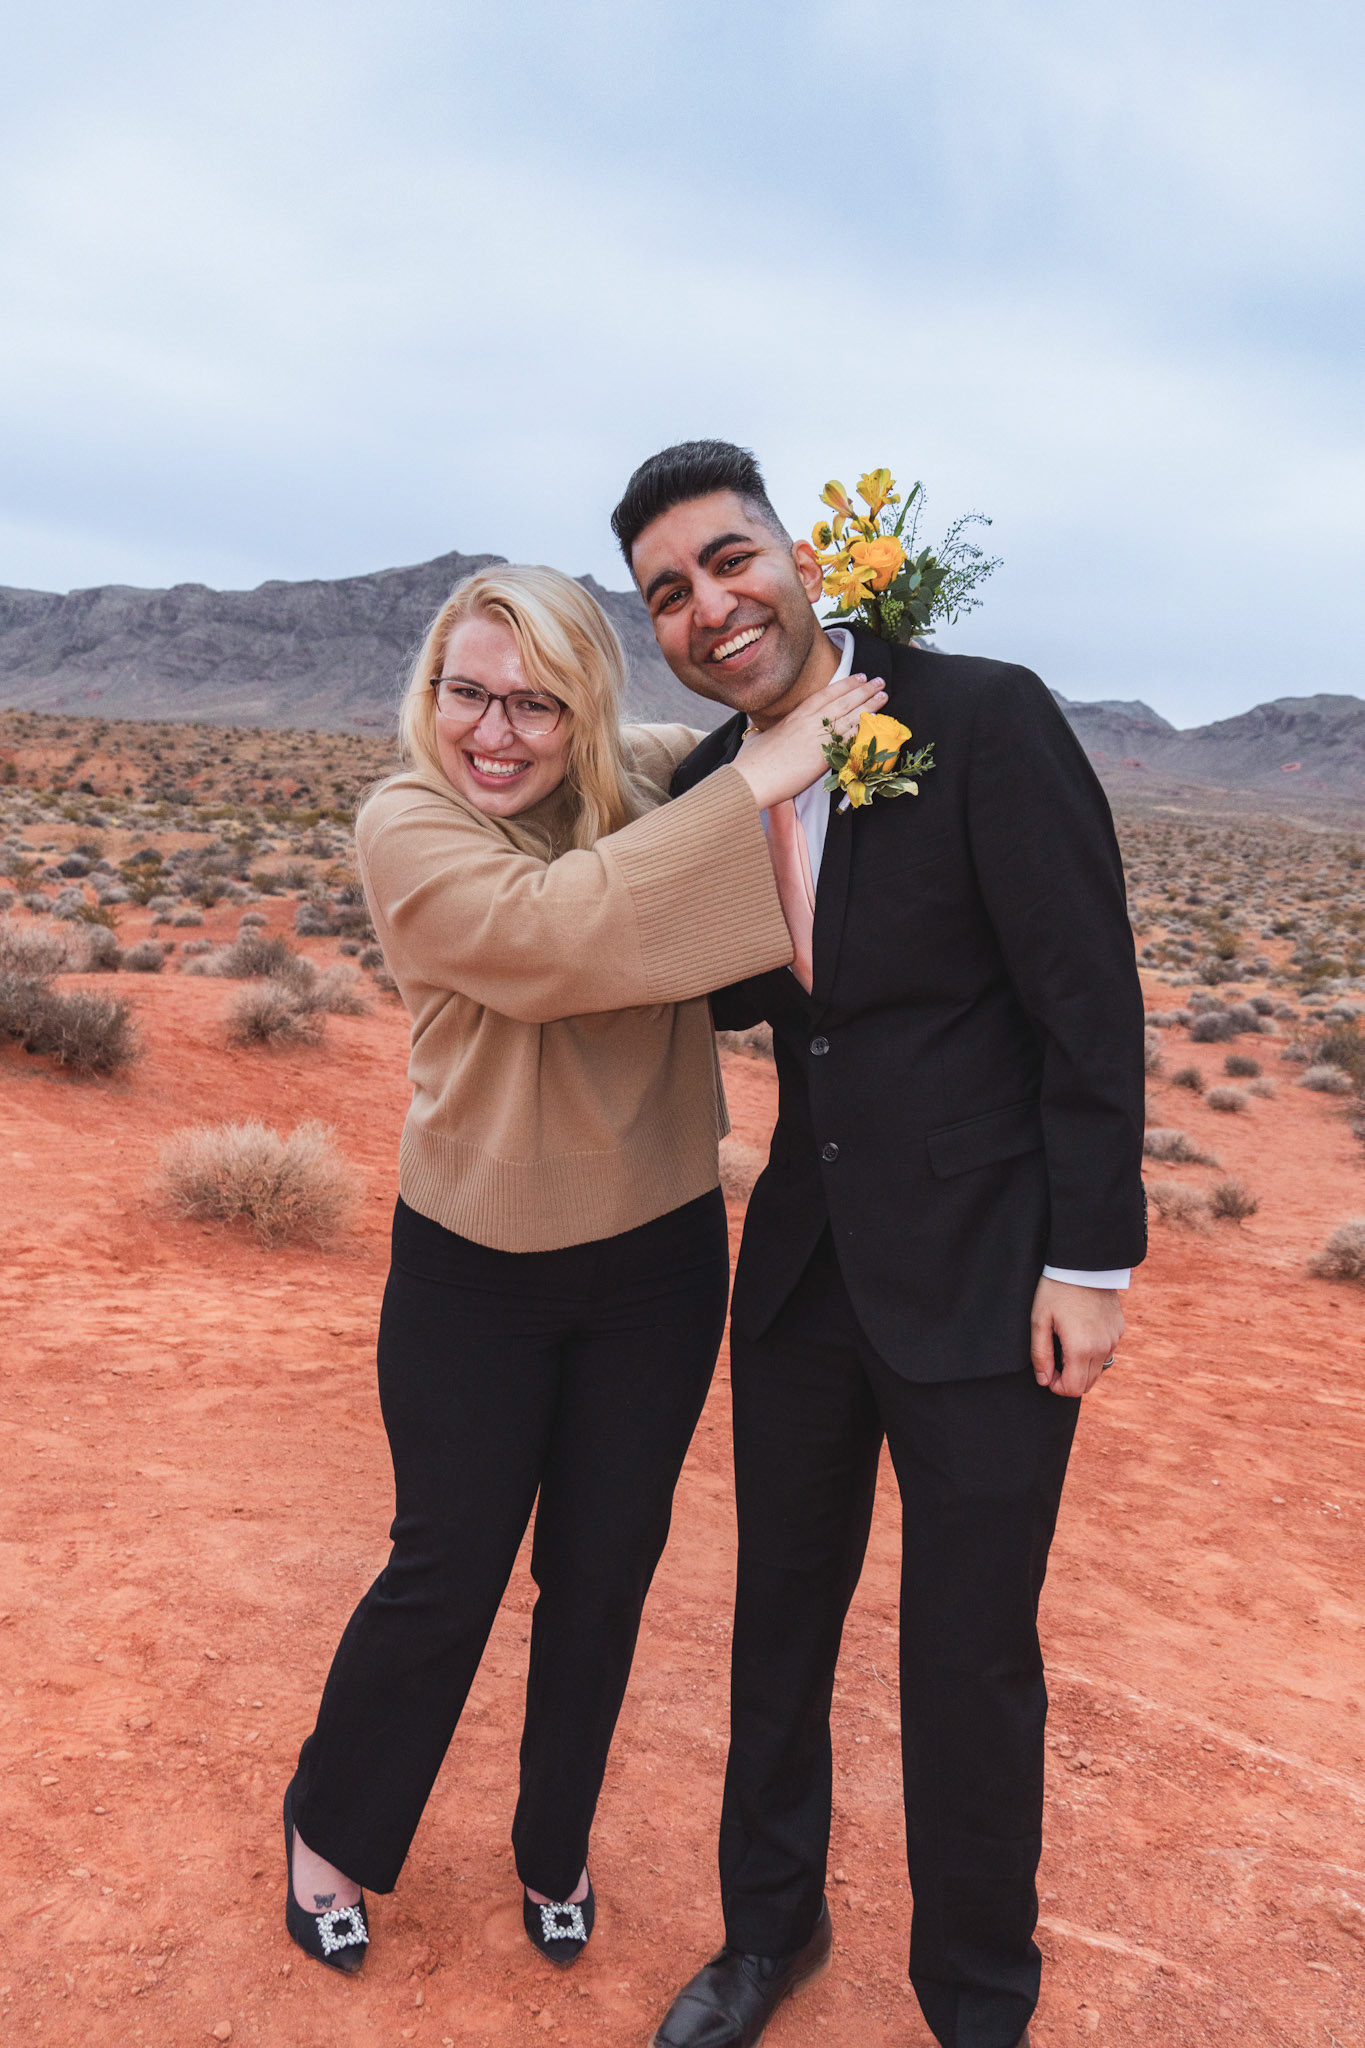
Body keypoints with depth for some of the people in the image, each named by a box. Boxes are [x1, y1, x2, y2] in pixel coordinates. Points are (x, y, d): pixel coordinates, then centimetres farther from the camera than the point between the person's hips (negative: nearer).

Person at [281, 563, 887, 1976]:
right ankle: (329, 1833, 42)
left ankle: (554, 1849, 44)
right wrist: (755, 785, -32)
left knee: (602, 1576, 17)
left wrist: (821, 685, -10)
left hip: (658, 1261, 3)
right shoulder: (406, 827, -16)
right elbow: (554, 930, -33)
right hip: (476, 1273, -3)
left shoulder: (648, 785, -5)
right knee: (447, 1578, 12)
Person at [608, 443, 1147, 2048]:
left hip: (982, 1279, -5)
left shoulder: (986, 719, -15)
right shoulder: (705, 789, 3)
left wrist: (1090, 1264, -13)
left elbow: (1090, 1004, -14)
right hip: (806, 1261, 6)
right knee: (781, 1612, 19)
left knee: (970, 1663, 9)